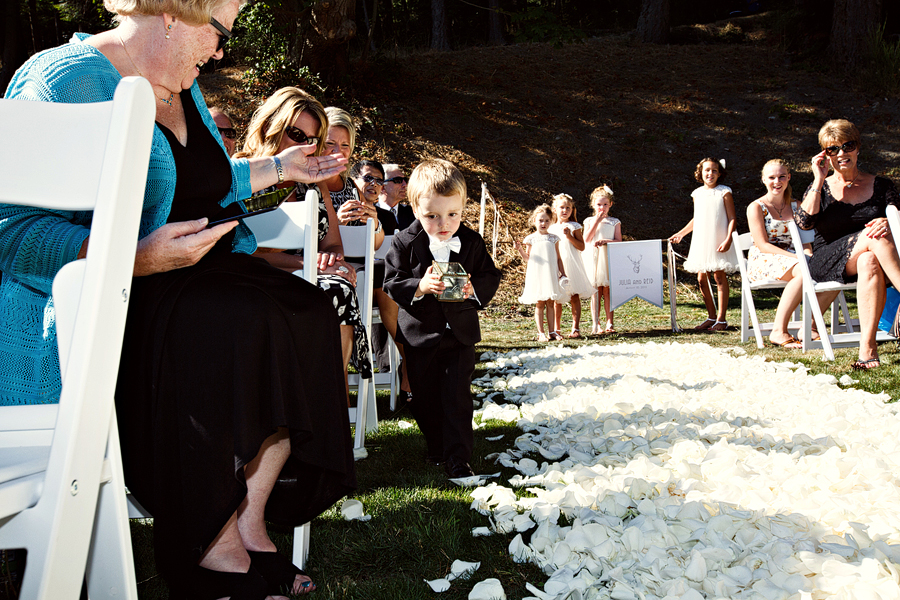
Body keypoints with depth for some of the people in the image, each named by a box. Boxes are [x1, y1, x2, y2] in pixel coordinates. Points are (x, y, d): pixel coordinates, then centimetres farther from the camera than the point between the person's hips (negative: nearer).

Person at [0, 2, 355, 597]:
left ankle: (247, 524, -13)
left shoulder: (181, 88, 17)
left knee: (302, 309, -15)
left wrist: (277, 168, 32)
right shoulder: (65, 80, -13)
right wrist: (137, 257, -32)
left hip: (180, 270, 9)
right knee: (219, 324, -34)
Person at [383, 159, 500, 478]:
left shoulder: (472, 242, -6)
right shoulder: (405, 242, -10)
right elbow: (391, 282, -9)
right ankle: (436, 445, 35)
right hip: (420, 332, 1)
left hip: (460, 332, 0)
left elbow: (491, 278, 0)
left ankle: (458, 458, 8)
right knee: (425, 397, 13)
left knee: (457, 397, 0)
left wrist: (474, 289, -22)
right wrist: (420, 287, -28)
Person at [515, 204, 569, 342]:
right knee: (539, 304, 0)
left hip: (551, 274, 2)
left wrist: (562, 273, 8)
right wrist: (520, 249, -11)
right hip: (536, 274, -2)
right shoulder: (531, 239, 2)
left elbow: (558, 258, 12)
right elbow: (527, 258, 4)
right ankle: (541, 333, 3)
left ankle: (552, 331, 11)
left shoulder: (553, 238, 8)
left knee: (550, 303, 5)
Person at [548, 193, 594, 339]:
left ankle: (576, 329, 0)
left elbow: (581, 247, -4)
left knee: (575, 297, -4)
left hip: (572, 265, -2)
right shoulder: (551, 228, 11)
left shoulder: (574, 227, 3)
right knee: (557, 299, 3)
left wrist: (569, 236, -14)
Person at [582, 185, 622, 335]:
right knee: (595, 292, -1)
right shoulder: (589, 221, 10)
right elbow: (587, 239, -5)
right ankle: (595, 325, 1)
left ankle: (609, 324, 4)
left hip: (609, 259, 0)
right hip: (593, 259, 0)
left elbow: (618, 241, 1)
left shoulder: (614, 222, 10)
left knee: (607, 291, -1)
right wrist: (597, 221, -7)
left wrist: (605, 241, -17)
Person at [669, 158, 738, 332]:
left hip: (718, 243, -5)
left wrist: (728, 239, -16)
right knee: (702, 279, 4)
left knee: (719, 277, -2)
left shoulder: (724, 192, -2)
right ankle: (711, 317, 15)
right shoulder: (697, 194, 12)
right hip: (700, 242, 5)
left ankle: (722, 319, 4)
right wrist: (681, 233, 24)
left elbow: (732, 218, -5)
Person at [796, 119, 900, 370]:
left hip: (872, 256, 1)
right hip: (826, 263, -1)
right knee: (873, 233, -31)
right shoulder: (821, 188, 12)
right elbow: (803, 222, -7)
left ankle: (867, 347, -44)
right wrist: (819, 180, -5)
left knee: (870, 261, -38)